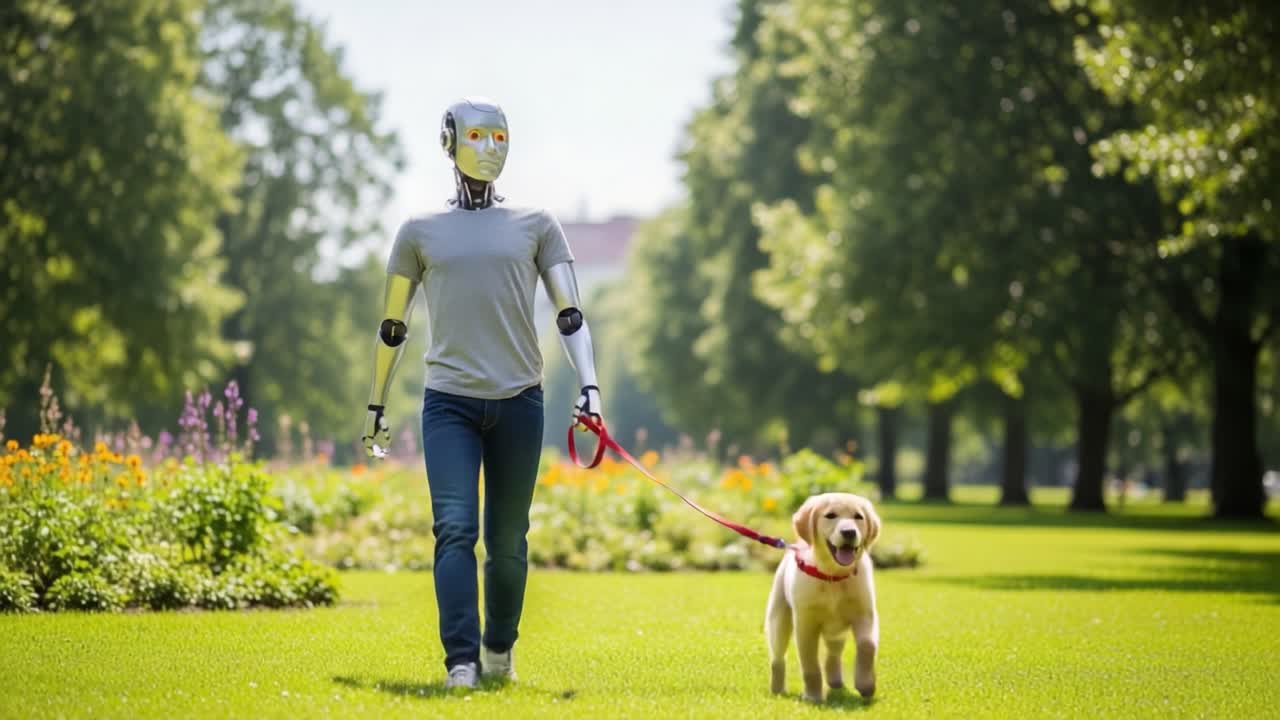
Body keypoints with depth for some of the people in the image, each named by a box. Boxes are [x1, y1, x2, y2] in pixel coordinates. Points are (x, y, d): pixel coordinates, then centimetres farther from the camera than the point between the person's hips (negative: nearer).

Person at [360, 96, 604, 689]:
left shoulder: (536, 225, 10)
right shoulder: (420, 232, 10)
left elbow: (569, 313, 6)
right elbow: (392, 326, 15)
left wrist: (589, 386, -6)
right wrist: (375, 405, 16)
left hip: (518, 401, 1)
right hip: (449, 401, -1)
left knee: (507, 539, 5)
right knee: (455, 529, -14)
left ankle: (499, 651, 22)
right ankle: (460, 662, -16)